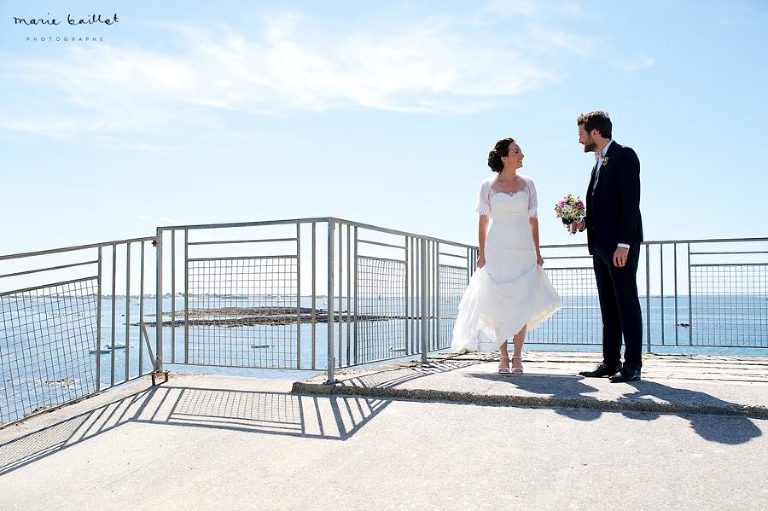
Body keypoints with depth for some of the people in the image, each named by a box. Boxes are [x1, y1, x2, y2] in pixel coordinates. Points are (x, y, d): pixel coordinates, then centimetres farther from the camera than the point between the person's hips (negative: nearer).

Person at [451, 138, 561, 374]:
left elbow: (533, 220, 9)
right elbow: (483, 222, 4)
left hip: (523, 250, 2)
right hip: (498, 250, -2)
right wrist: (481, 254, -1)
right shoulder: (488, 186, 2)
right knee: (499, 304, -1)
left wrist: (537, 252, 4)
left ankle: (517, 357, 9)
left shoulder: (527, 184, 7)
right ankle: (503, 357, 8)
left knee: (522, 304, 0)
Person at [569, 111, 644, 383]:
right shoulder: (599, 162, 20)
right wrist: (584, 222, 5)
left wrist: (623, 243, -21)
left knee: (627, 304, -4)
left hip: (621, 245, -9)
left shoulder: (624, 156, -7)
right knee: (608, 307, 10)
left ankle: (632, 365, 1)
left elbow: (631, 201, -15)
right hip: (601, 245, 9)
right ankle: (610, 362, 15)